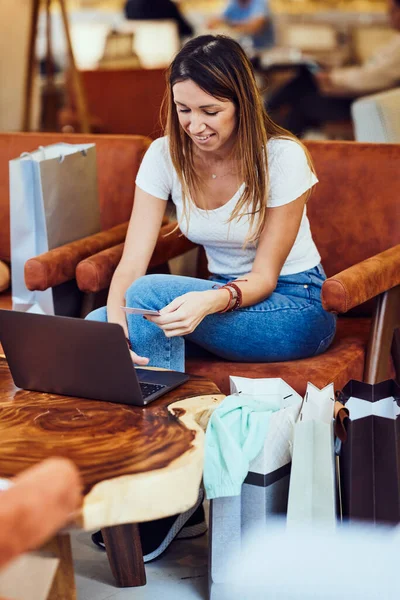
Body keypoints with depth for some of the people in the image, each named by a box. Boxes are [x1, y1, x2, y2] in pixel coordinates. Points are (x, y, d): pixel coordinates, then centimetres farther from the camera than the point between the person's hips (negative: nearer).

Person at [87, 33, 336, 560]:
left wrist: (209, 302, -38)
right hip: (221, 296, 5)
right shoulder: (166, 156, -6)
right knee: (95, 326, -20)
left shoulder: (282, 157, -17)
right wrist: (116, 326, -35)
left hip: (296, 305, -5)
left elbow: (264, 276, -17)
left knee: (149, 295, -29)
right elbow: (132, 261, -14)